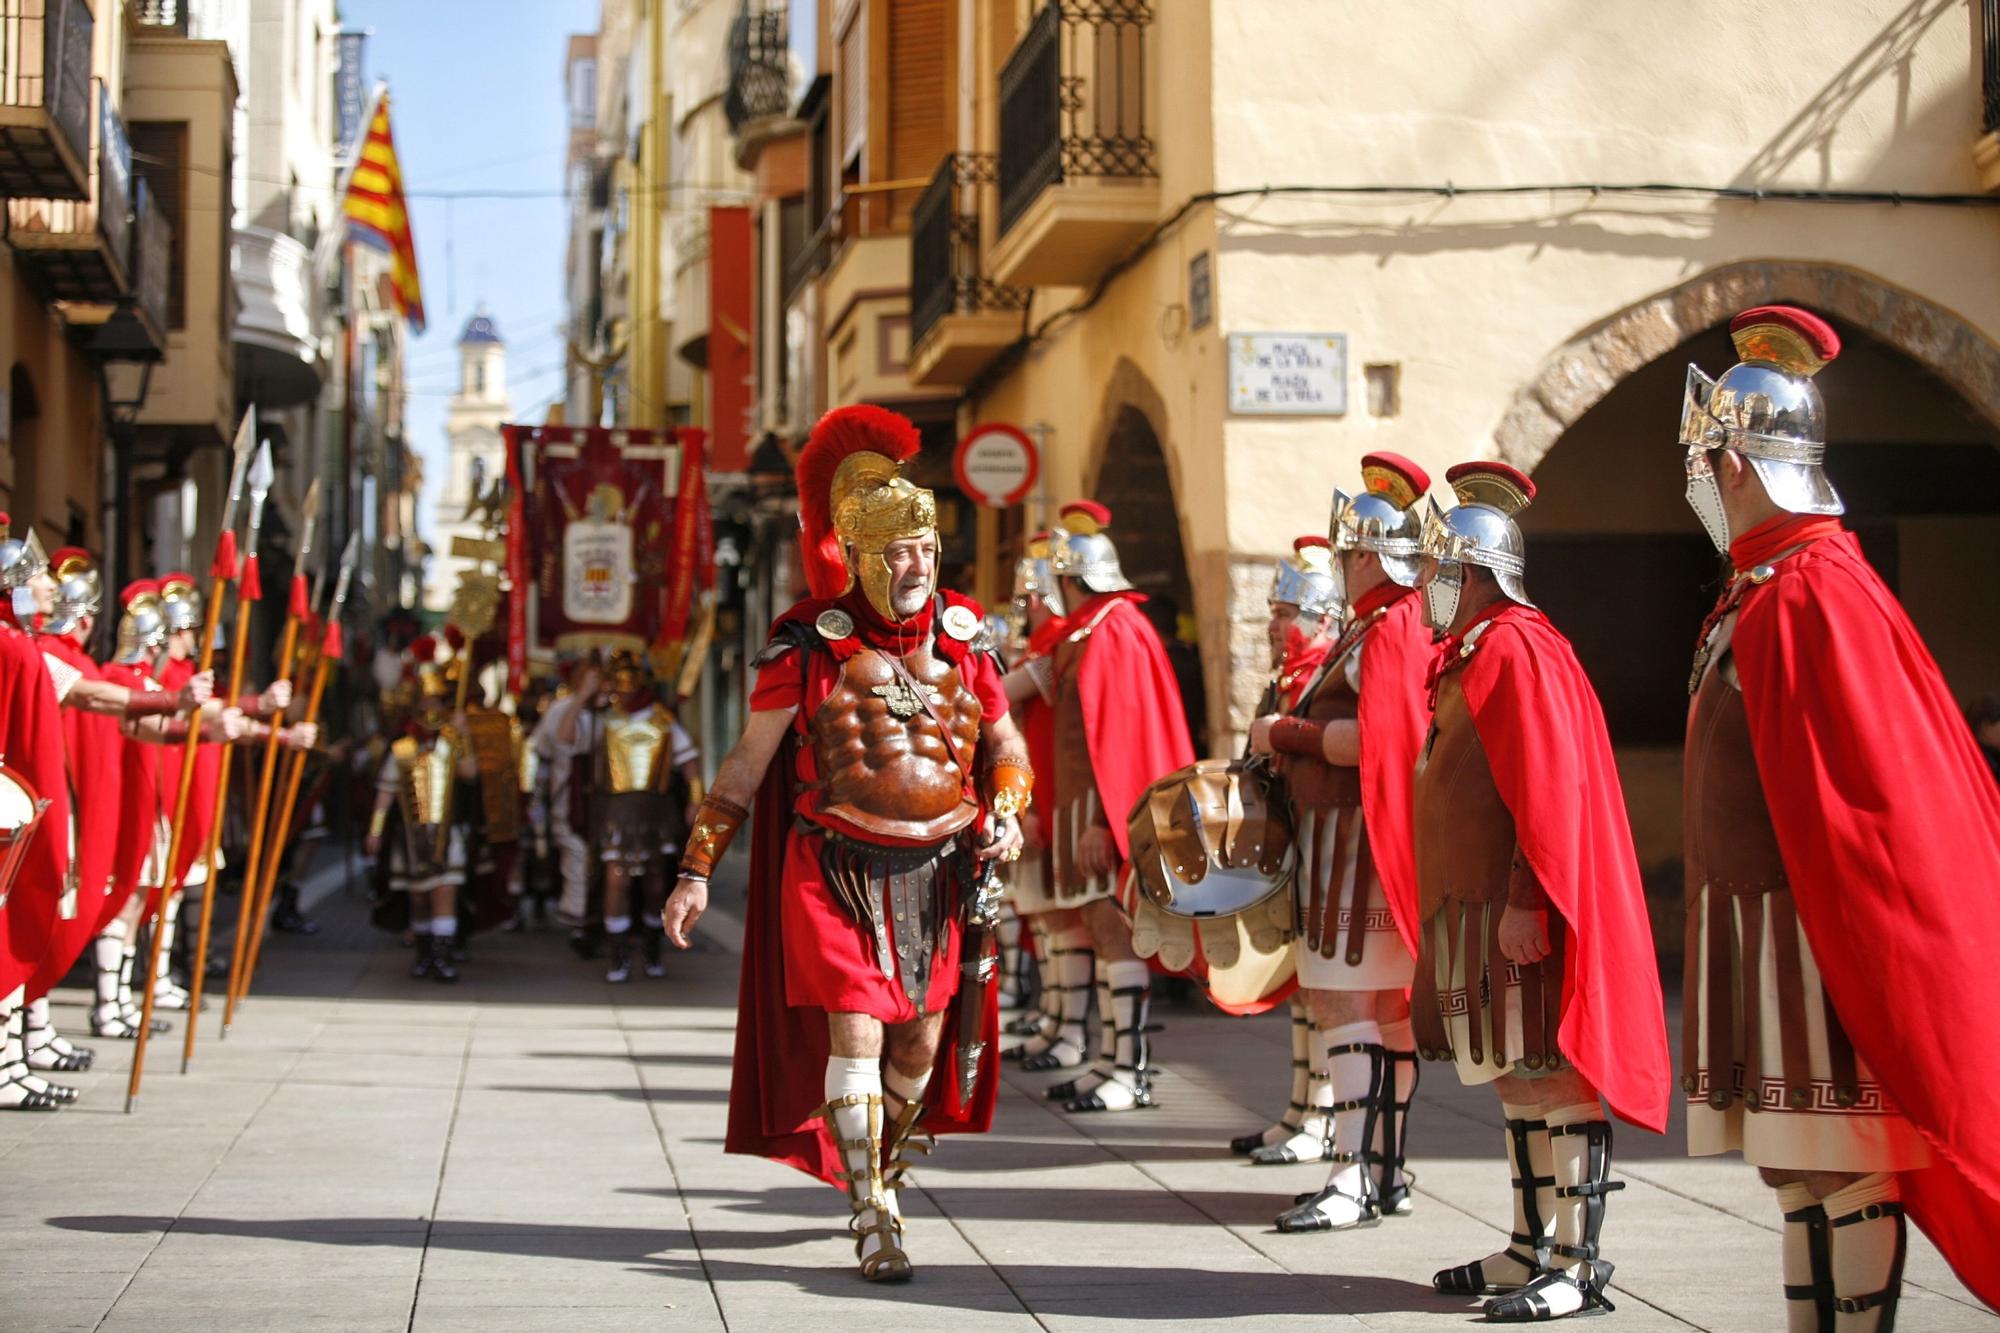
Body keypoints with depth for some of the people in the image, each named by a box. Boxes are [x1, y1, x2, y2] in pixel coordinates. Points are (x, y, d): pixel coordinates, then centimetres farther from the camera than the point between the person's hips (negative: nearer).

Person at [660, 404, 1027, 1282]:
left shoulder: (961, 637, 6)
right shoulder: (809, 645, -4)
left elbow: (1005, 743, 17)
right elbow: (746, 764, 0)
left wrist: (1004, 811, -3)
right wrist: (698, 868, -4)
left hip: (938, 874, 4)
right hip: (837, 871, -4)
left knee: (924, 1041, 10)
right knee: (855, 1034, -9)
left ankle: (881, 1164, 37)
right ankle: (872, 1216, 2)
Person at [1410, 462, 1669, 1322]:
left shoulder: (1517, 650, -13)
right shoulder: (1468, 657, 17)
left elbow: (1547, 789, -21)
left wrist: (1526, 902, -24)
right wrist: (1453, 913, 23)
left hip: (1521, 918, -10)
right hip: (1475, 912, 10)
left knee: (1551, 1079, -6)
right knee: (1516, 1080, 14)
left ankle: (1577, 1267, -1)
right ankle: (1532, 1248, 22)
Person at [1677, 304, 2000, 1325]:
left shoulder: (1815, 592, -16)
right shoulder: (1756, 591, 14)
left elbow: (1879, 784, -19)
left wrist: (1864, 937, -18)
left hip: (1814, 934, -10)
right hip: (1756, 929, 10)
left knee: (1838, 1164, -5)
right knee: (1793, 1161, 13)